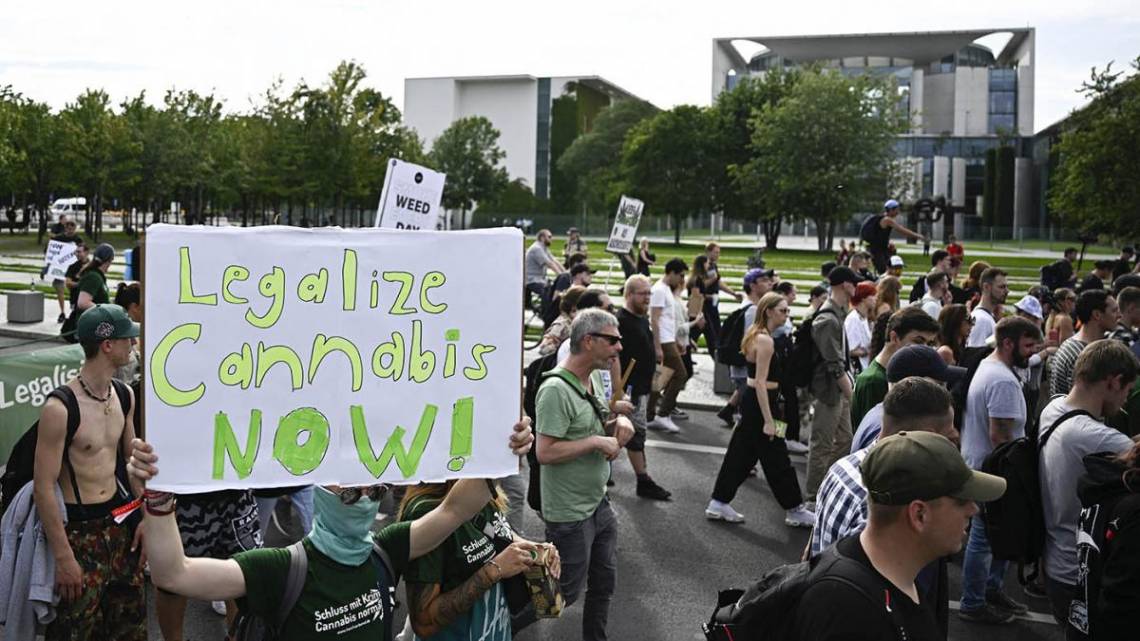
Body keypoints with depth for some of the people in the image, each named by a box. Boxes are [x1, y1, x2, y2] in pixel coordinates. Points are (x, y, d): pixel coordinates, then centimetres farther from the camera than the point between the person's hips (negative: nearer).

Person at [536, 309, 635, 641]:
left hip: (599, 504, 9)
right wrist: (596, 442, -23)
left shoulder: (594, 378, 4)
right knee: (564, 594, 6)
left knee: (604, 583, 20)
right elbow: (544, 453, -27)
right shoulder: (556, 389, -23)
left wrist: (619, 423, -3)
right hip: (570, 514, -9)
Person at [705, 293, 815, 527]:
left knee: (741, 453, 14)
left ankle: (718, 504, 19)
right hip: (761, 403, -10)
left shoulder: (757, 335, 12)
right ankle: (794, 510, 13)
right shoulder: (766, 341, -18)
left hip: (752, 401, 10)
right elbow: (761, 382, -22)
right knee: (777, 459, 1)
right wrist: (768, 420, -22)